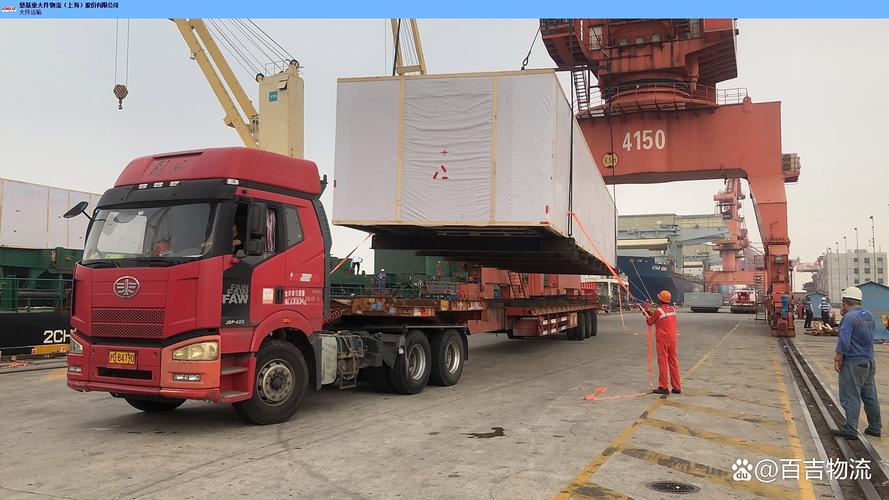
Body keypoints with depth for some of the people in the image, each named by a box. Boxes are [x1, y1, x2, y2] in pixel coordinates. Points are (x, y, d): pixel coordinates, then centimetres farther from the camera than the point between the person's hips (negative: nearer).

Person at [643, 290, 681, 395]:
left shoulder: (658, 311, -14)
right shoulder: (673, 309, 6)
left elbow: (649, 322, 1)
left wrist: (646, 312, 17)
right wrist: (651, 314, 20)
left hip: (662, 340, -6)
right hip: (672, 339, 6)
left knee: (663, 362, 0)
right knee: (673, 362, 10)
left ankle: (663, 387, 3)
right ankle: (677, 387, 14)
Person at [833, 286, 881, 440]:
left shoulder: (849, 318, -15)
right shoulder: (870, 316, 11)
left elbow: (843, 341, -22)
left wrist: (837, 359, -14)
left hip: (854, 363, -8)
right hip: (869, 362, 8)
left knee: (851, 397, -5)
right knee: (870, 396, 15)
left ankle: (850, 429, -5)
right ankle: (875, 427, 22)